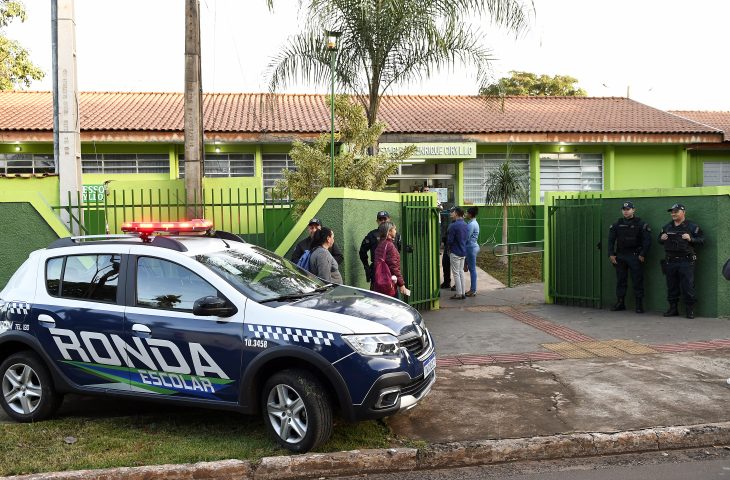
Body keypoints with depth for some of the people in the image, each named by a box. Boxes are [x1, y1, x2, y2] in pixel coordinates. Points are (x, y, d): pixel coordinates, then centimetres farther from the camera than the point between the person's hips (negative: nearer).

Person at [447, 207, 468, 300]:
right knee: (461, 272, 14)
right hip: (463, 252, 8)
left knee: (456, 273, 0)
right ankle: (462, 293, 17)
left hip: (455, 253, -8)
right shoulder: (465, 225, 7)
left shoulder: (453, 226, -18)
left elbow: (450, 240, -15)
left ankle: (458, 294, 3)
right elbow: (466, 238, 13)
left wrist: (450, 247, 4)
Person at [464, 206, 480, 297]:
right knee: (472, 269, 13)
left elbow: (466, 238, -19)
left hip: (471, 247, -10)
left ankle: (473, 290, 1)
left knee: (472, 269, -4)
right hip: (474, 246, 10)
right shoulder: (474, 223, 13)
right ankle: (473, 289, 18)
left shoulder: (471, 224, -18)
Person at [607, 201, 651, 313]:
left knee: (637, 281, -2)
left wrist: (643, 255, -10)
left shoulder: (641, 224, -2)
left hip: (635, 257, -4)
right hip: (620, 256, 4)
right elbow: (611, 240, 10)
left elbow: (647, 240, -4)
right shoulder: (617, 224, 9)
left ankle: (639, 304, 4)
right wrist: (611, 254, 2)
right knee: (620, 280, 8)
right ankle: (620, 303, 15)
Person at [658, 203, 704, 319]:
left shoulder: (692, 226, 1)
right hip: (670, 262, 5)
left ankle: (690, 310, 6)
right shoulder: (667, 227, 15)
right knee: (671, 287, 9)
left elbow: (702, 240, -1)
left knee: (688, 286, -3)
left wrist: (691, 239, -18)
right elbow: (659, 240, 23)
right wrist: (662, 239, 1)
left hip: (686, 261, -4)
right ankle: (673, 308, 18)